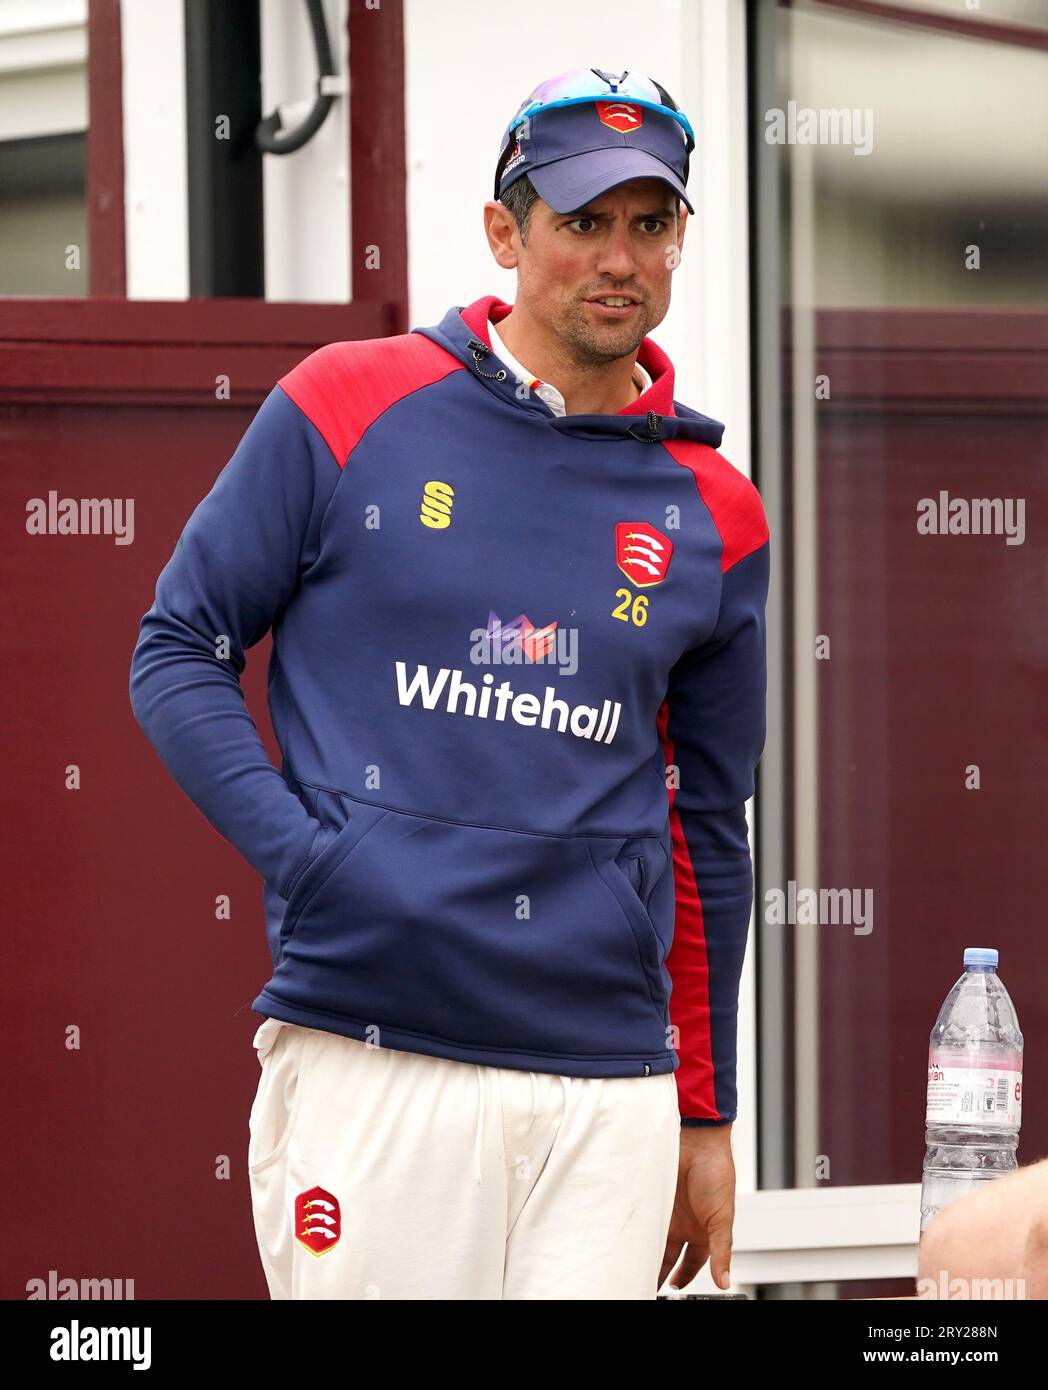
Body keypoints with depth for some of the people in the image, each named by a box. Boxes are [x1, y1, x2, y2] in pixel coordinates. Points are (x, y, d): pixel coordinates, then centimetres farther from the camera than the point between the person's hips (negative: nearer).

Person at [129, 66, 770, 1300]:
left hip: (613, 1088, 3)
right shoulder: (347, 409, 3)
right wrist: (301, 852, -10)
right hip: (366, 1060, -3)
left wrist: (705, 1118, 16)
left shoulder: (711, 516, 11)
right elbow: (177, 652, 5)